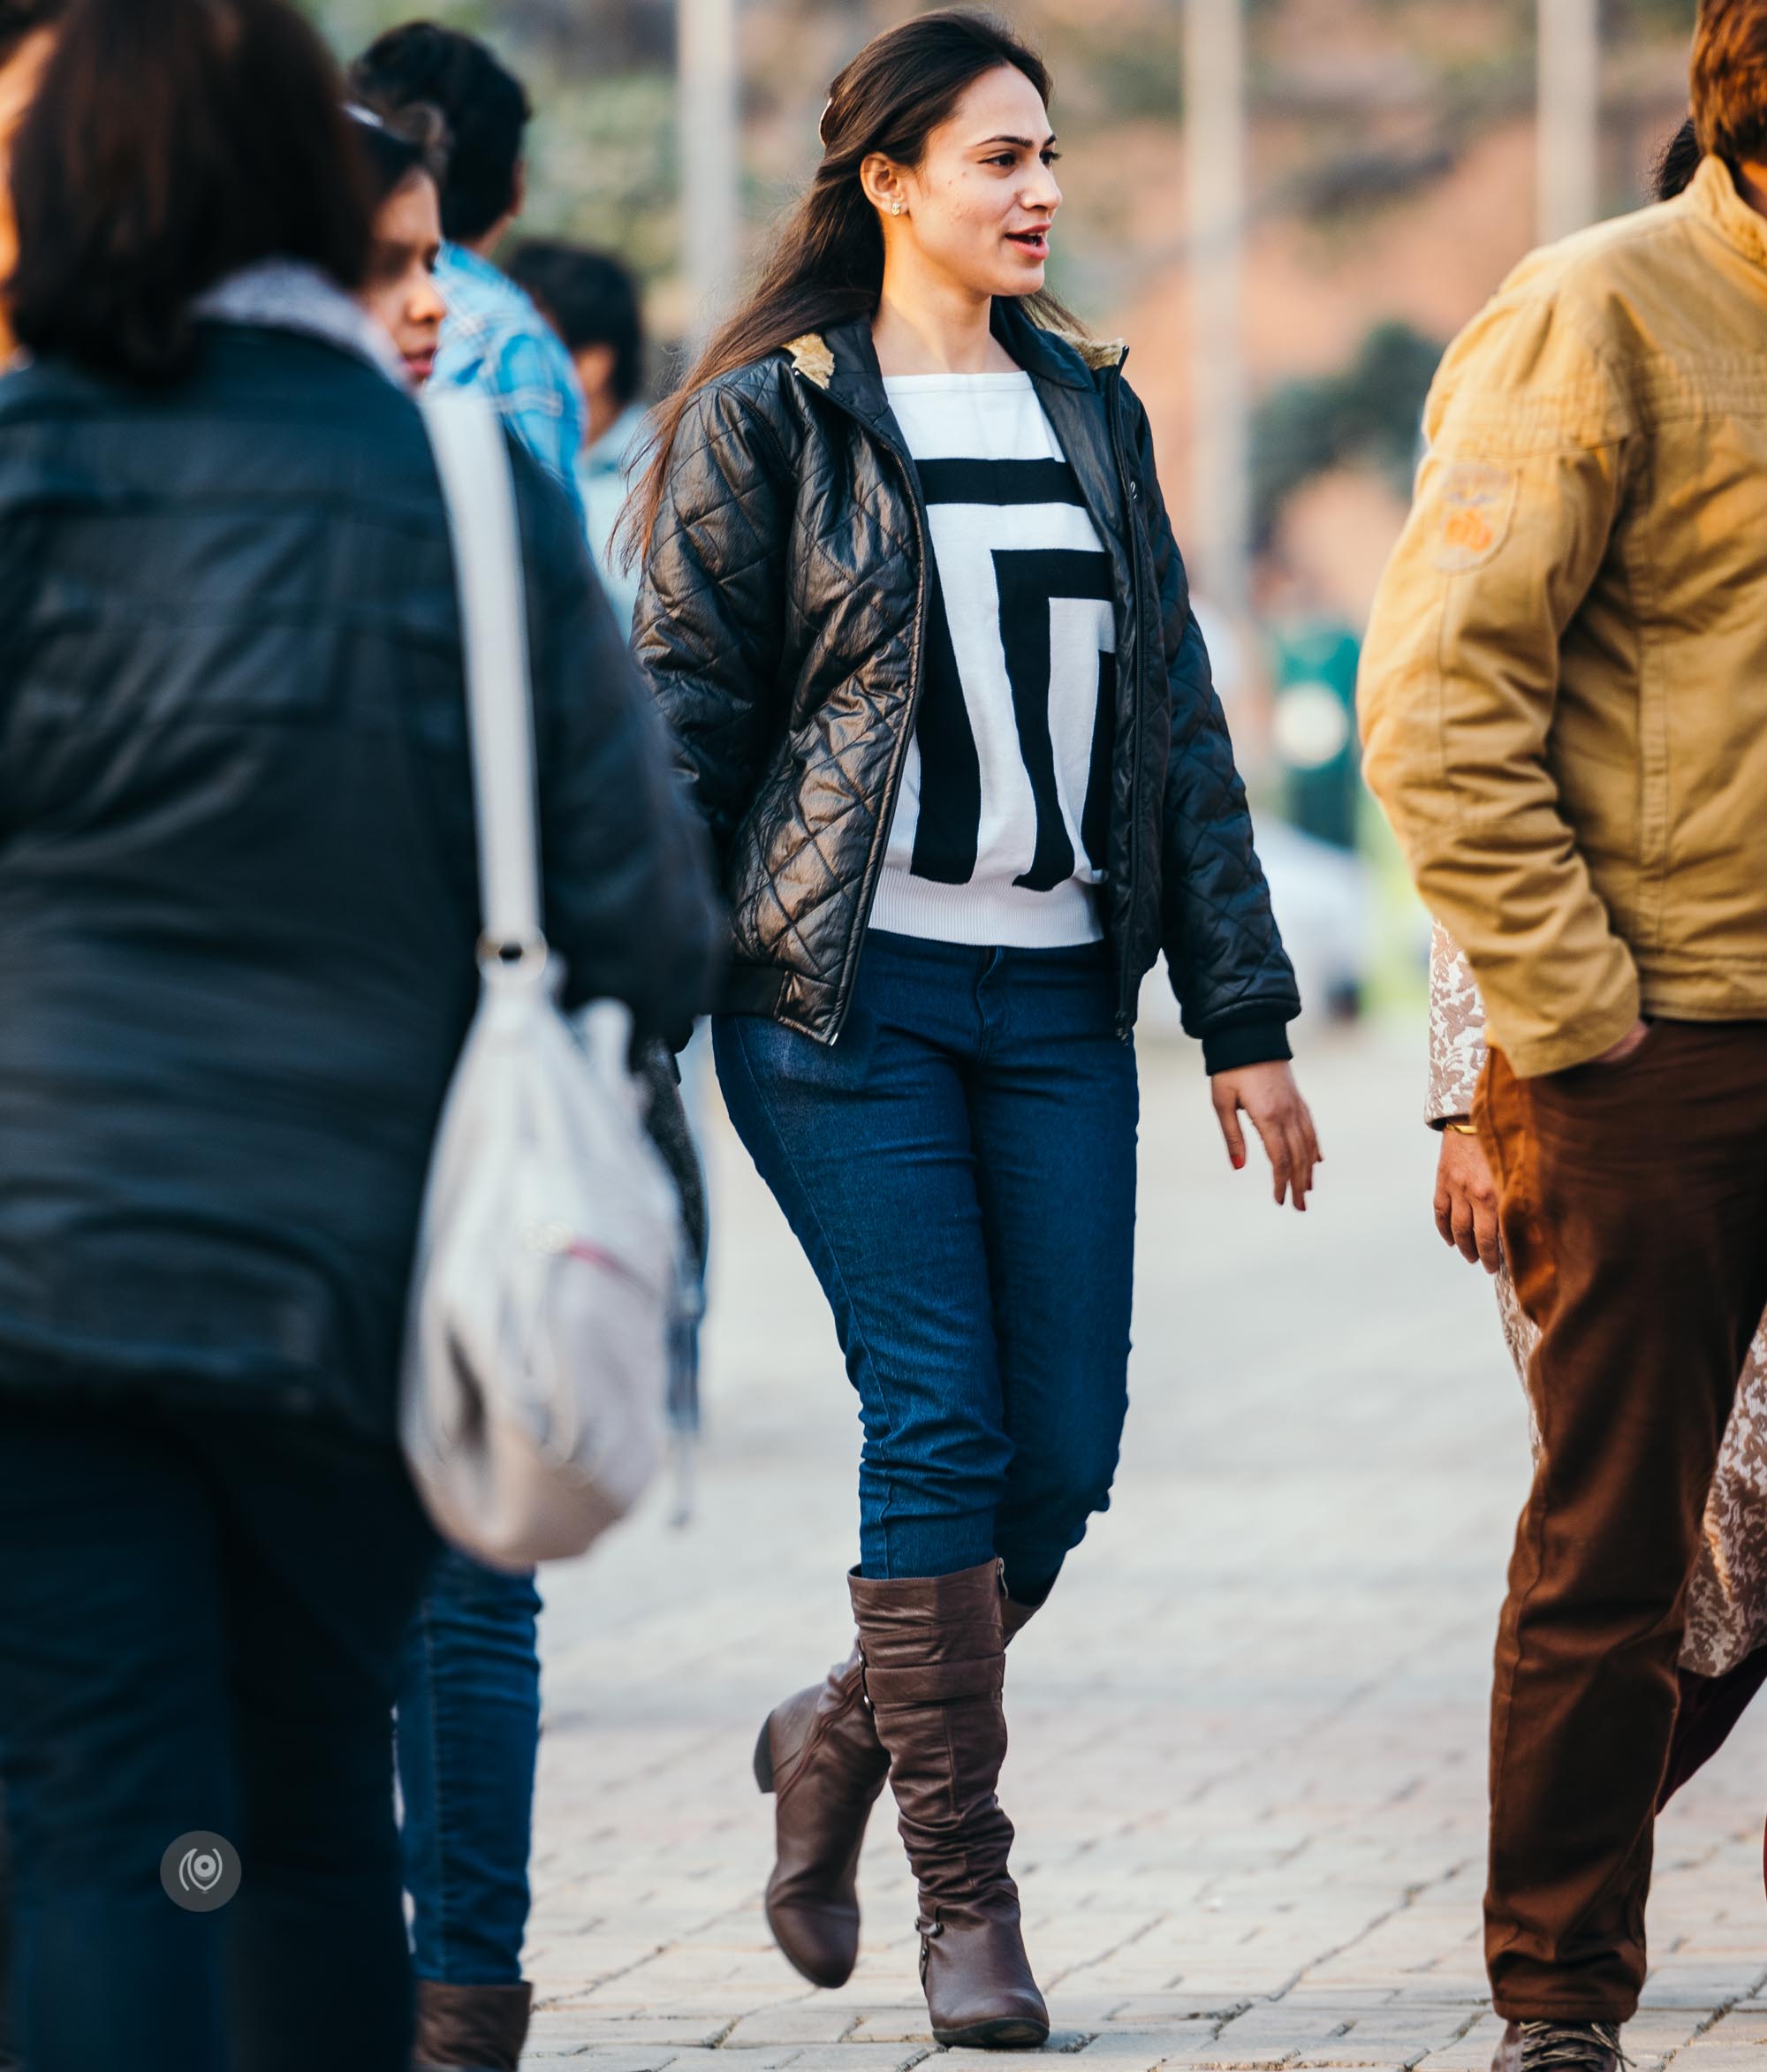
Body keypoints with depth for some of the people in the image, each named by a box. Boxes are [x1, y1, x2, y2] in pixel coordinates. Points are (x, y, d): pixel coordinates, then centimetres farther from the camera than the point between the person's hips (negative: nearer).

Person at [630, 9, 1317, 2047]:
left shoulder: (1090, 410, 14)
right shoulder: (771, 418, 0)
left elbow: (1178, 724, 15)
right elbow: (681, 722, -1)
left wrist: (1244, 1017, 10)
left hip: (1059, 996, 5)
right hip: (848, 994, -5)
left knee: (1068, 1446, 0)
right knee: (940, 1423, -9)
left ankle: (844, 1733, 26)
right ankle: (962, 1896, 1)